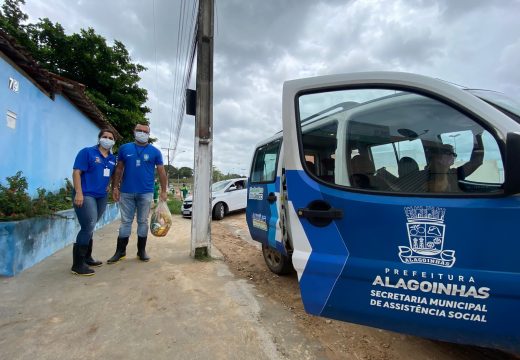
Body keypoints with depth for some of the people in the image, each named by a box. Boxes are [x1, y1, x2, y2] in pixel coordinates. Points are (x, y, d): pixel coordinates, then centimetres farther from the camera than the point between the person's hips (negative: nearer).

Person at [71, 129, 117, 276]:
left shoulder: (112, 158, 13)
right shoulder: (87, 152, -5)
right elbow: (76, 172, -12)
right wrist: (79, 192, -20)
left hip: (101, 197, 7)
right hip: (86, 195, -7)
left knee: (89, 228, 16)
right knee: (88, 227, -12)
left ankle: (86, 257, 27)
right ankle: (78, 264, -1)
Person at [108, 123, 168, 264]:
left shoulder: (155, 151, 3)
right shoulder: (124, 148, 7)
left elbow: (161, 172, 3)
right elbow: (119, 169, 9)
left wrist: (163, 191, -1)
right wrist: (115, 187, 3)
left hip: (146, 193, -1)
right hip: (127, 192, 1)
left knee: (143, 221, 8)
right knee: (126, 221, 8)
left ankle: (141, 250, 19)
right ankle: (120, 251, 19)